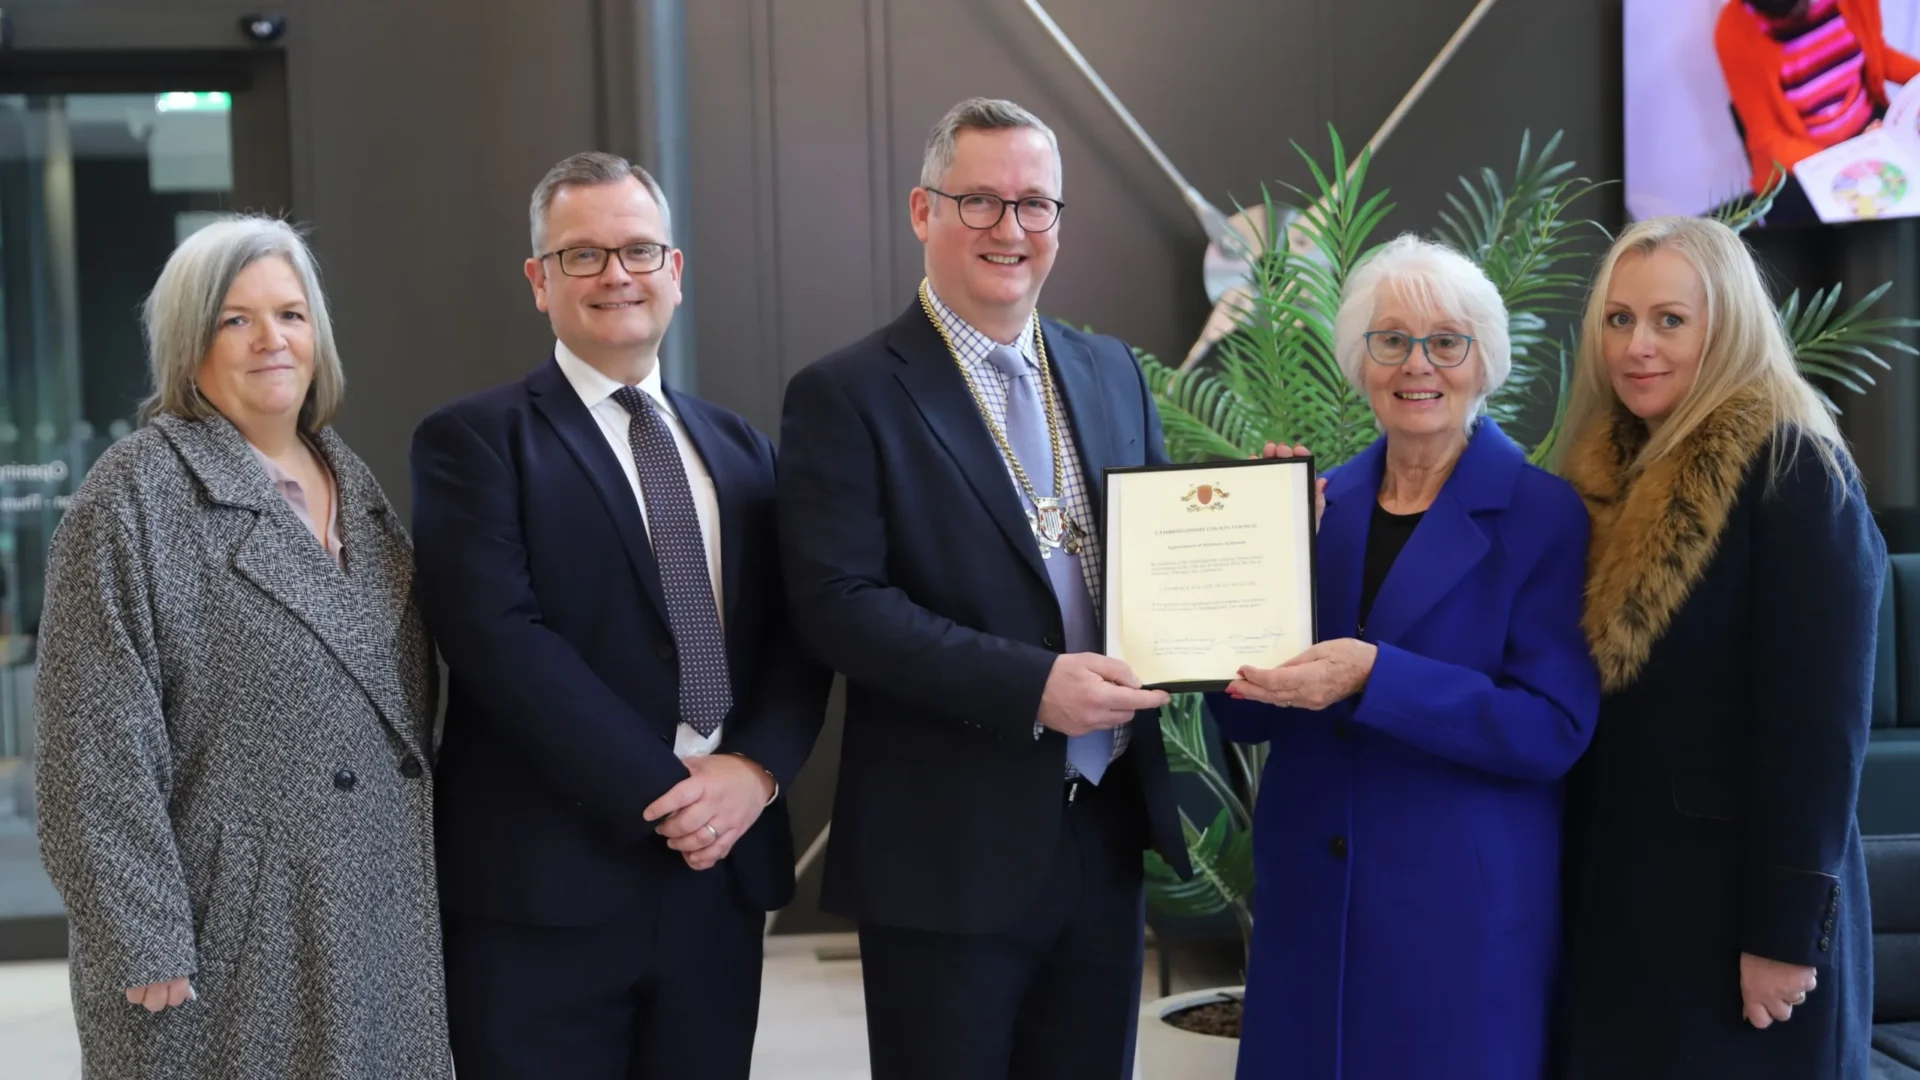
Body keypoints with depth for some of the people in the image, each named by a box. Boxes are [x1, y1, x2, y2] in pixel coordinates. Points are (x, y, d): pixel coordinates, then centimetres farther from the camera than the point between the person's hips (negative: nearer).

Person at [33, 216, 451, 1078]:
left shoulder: (355, 486, 12)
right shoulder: (135, 495, -8)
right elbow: (98, 745, -13)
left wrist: (431, 874, 14)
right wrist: (143, 943, -17)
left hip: (385, 918, 6)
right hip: (232, 933, -6)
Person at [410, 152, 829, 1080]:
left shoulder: (739, 448, 16)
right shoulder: (474, 440, -2)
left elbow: (798, 631, 8)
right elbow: (501, 636, -14)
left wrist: (756, 769, -10)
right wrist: (662, 792, -16)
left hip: (721, 875, 5)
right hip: (546, 890, -5)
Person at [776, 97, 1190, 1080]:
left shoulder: (1111, 373, 12)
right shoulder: (846, 397, -7)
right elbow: (836, 602, -15)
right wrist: (1029, 685, -23)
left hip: (1108, 828, 6)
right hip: (950, 851, -5)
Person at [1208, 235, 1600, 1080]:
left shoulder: (1543, 516, -6)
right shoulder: (1319, 505, 5)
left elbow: (1554, 729, -14)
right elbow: (1244, 718, 4)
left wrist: (1374, 677, -25)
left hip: (1466, 912, -4)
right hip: (1309, 901, 4)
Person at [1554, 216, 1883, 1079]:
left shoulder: (1791, 473, -13)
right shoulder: (1605, 472, 8)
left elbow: (1817, 723, -17)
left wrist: (1787, 930, -20)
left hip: (1734, 901, -7)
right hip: (1612, 891, 7)